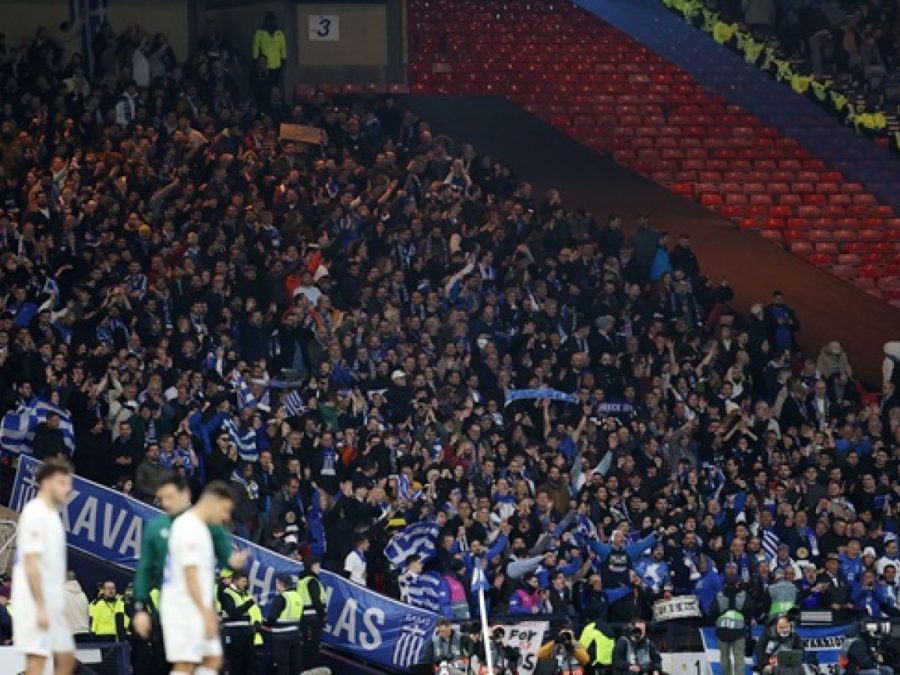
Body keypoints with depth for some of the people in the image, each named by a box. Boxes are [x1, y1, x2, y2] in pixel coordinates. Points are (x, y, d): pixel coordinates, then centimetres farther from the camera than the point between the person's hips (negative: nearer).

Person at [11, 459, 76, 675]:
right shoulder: (35, 514, -14)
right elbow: (31, 565, -19)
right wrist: (40, 607, -22)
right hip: (36, 603, -10)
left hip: (53, 605, 10)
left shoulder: (52, 514, 16)